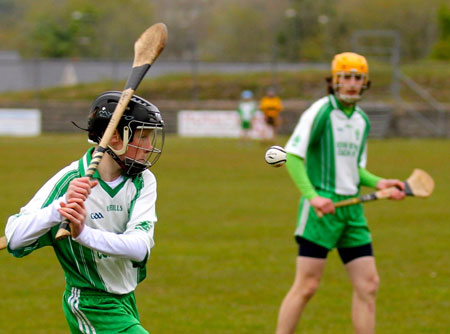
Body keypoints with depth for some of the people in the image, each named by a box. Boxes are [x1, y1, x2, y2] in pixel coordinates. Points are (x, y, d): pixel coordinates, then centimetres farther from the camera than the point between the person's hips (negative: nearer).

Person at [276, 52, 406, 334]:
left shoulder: (363, 121, 14)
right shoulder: (320, 112, -8)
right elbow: (292, 157, -12)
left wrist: (379, 183, 4)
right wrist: (312, 195, -23)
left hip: (352, 209, 7)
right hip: (321, 206, -7)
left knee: (368, 284, 2)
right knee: (307, 286, -8)